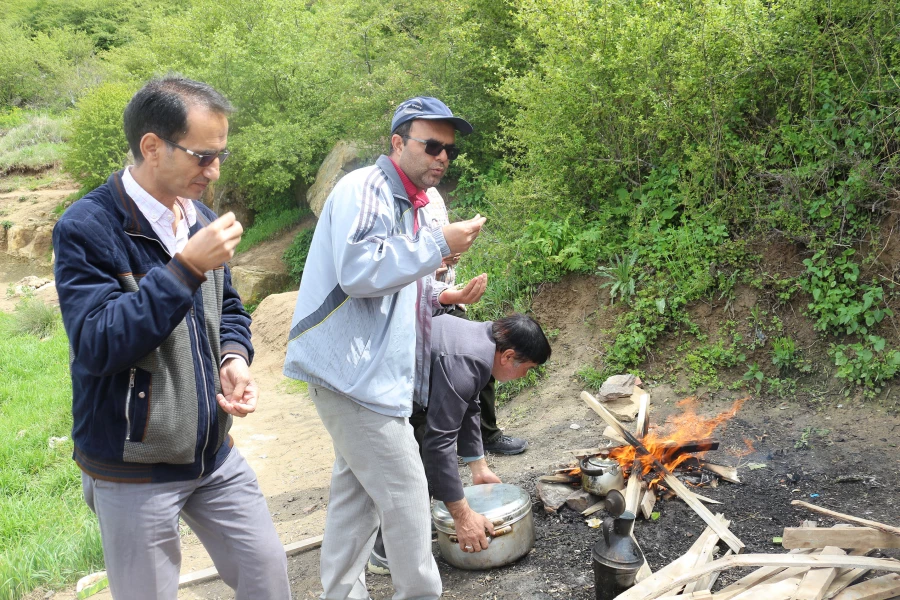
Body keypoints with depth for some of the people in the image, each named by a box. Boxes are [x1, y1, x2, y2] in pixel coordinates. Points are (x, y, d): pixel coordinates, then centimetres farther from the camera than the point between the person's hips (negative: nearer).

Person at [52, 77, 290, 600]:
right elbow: (96, 344, -26)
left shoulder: (202, 219, 5)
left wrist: (235, 357, -7)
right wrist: (186, 266, -31)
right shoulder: (87, 229, -17)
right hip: (134, 472, -6)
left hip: (215, 454, 6)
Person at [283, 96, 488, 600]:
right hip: (354, 371, -10)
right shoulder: (364, 190, -13)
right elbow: (359, 272, -27)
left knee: (357, 493, 17)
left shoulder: (406, 203, 18)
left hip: (372, 373, 10)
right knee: (405, 494, -3)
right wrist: (440, 244, -23)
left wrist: (443, 296, 9)